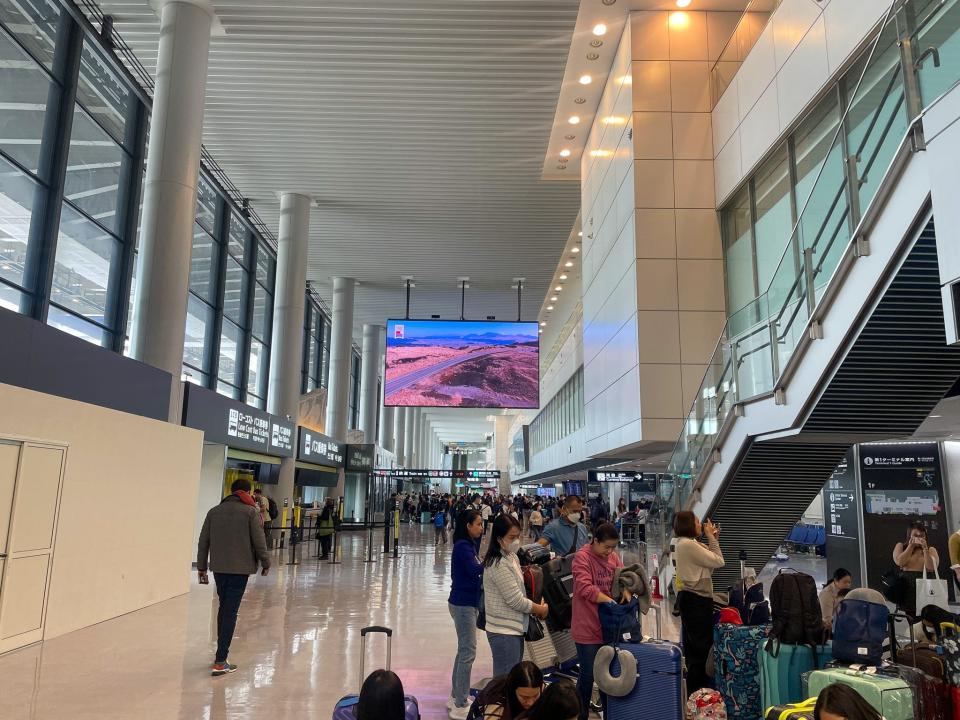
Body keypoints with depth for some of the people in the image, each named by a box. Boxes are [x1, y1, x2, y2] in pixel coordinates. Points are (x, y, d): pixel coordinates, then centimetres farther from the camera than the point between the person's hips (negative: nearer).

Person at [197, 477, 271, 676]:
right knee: (230, 613, -3)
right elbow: (259, 541, -7)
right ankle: (220, 662, -5)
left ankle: (221, 651, 28)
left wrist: (201, 567, 16)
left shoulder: (214, 511, 10)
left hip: (219, 568, 5)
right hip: (240, 569, -5)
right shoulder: (251, 511, -3)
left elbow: (203, 542, 10)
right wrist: (265, 563, 6)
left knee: (224, 609, 20)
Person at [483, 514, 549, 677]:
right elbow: (515, 600, -20)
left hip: (514, 628, 9)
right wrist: (541, 609, -5)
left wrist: (536, 606, 1)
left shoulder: (511, 557, 8)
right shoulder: (499, 565, -22)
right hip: (504, 632, -9)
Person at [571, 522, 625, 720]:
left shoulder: (613, 557, 6)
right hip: (587, 627, -6)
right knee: (588, 674, 3)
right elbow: (585, 588, -23)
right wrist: (610, 601, -25)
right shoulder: (582, 557, -15)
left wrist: (626, 594, -16)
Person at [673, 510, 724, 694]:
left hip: (691, 598, 11)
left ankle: (694, 692, 25)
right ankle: (697, 692, 5)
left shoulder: (687, 543, 15)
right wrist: (711, 538, -5)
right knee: (700, 646, -3)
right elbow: (718, 562, -15)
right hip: (696, 600, -11)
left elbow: (709, 565, 12)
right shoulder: (688, 544, -18)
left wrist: (711, 539, 9)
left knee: (694, 645, 16)